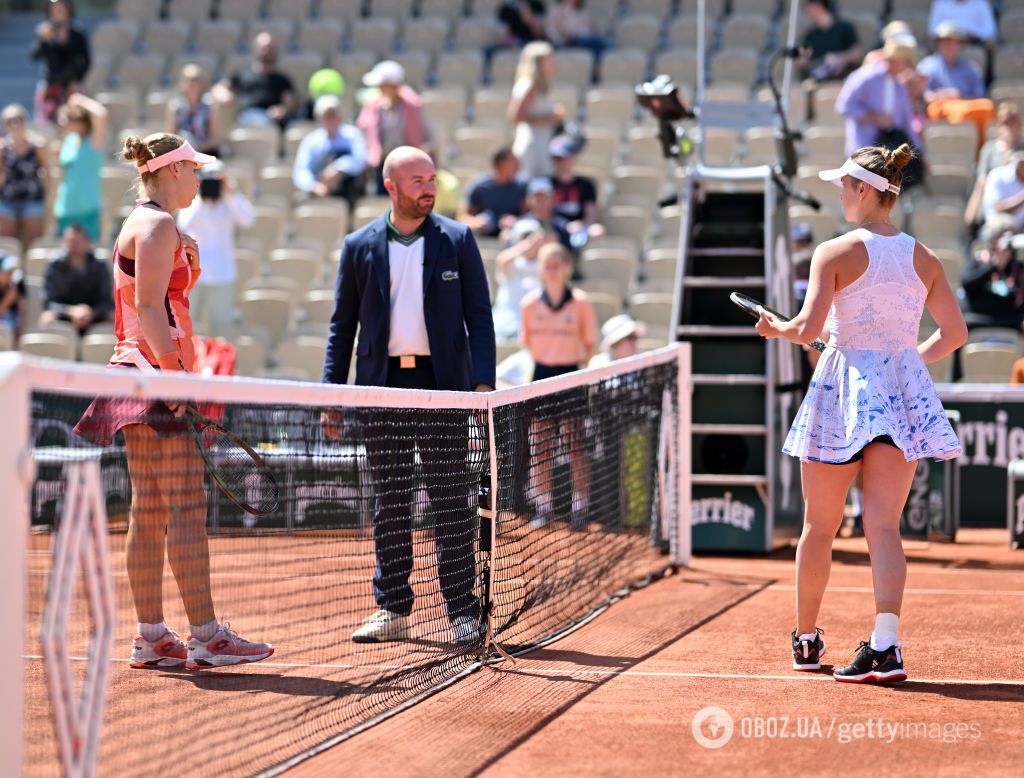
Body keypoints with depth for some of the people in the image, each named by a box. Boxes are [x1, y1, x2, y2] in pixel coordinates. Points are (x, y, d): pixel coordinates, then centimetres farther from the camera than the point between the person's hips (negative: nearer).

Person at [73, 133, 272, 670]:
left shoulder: (143, 224, 21)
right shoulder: (158, 224, -9)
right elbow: (149, 305, -19)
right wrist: (175, 373, -22)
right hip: (156, 372, -10)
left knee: (150, 513, 7)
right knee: (187, 506, -12)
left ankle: (151, 638, 7)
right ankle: (206, 636, -14)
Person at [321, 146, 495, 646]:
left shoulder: (457, 240, 4)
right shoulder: (359, 247, 7)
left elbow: (479, 316, 3)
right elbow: (342, 325, 10)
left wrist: (483, 382, -8)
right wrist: (332, 395, 4)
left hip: (442, 386, -1)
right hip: (382, 386, 2)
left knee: (452, 502, -1)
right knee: (389, 505, 6)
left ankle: (463, 612, 4)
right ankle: (392, 610, 13)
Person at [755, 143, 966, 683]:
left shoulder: (835, 253, -8)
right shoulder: (923, 258, 6)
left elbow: (808, 329, -15)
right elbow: (954, 333, 8)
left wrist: (777, 329, 6)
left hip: (844, 386, -3)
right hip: (904, 391, 3)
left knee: (819, 526, 12)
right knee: (883, 525, -2)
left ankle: (806, 639, 24)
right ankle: (885, 643, -18)